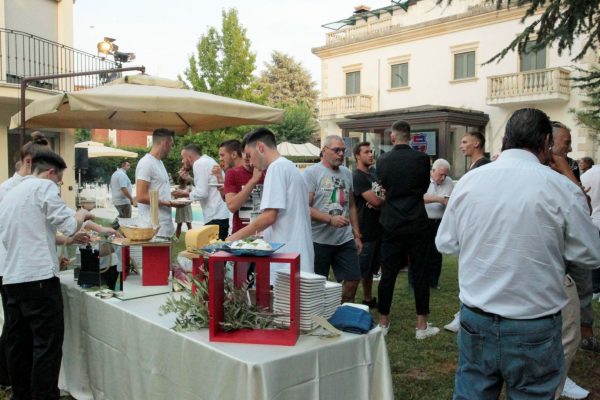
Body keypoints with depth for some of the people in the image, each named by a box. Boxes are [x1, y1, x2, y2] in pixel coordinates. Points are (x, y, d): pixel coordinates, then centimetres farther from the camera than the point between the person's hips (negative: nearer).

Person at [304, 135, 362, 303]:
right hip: (319, 240, -5)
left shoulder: (347, 173, 12)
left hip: (346, 239, 6)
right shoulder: (311, 173, -8)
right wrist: (331, 219, -23)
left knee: (353, 280, 7)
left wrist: (357, 234, 15)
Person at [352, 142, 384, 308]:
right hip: (364, 231, -8)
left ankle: (368, 299, 30)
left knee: (371, 269, 18)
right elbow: (375, 201, -20)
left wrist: (379, 201, -7)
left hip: (377, 229, 8)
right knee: (359, 270, -4)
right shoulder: (357, 177, -13)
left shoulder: (374, 173, 14)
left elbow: (381, 197, 16)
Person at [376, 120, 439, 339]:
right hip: (417, 224, -1)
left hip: (391, 224, 1)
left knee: (388, 274, 8)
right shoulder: (421, 158, -7)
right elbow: (425, 187, 8)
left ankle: (383, 322, 17)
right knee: (419, 274, 6)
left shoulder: (382, 160, -4)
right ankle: (422, 325, 12)